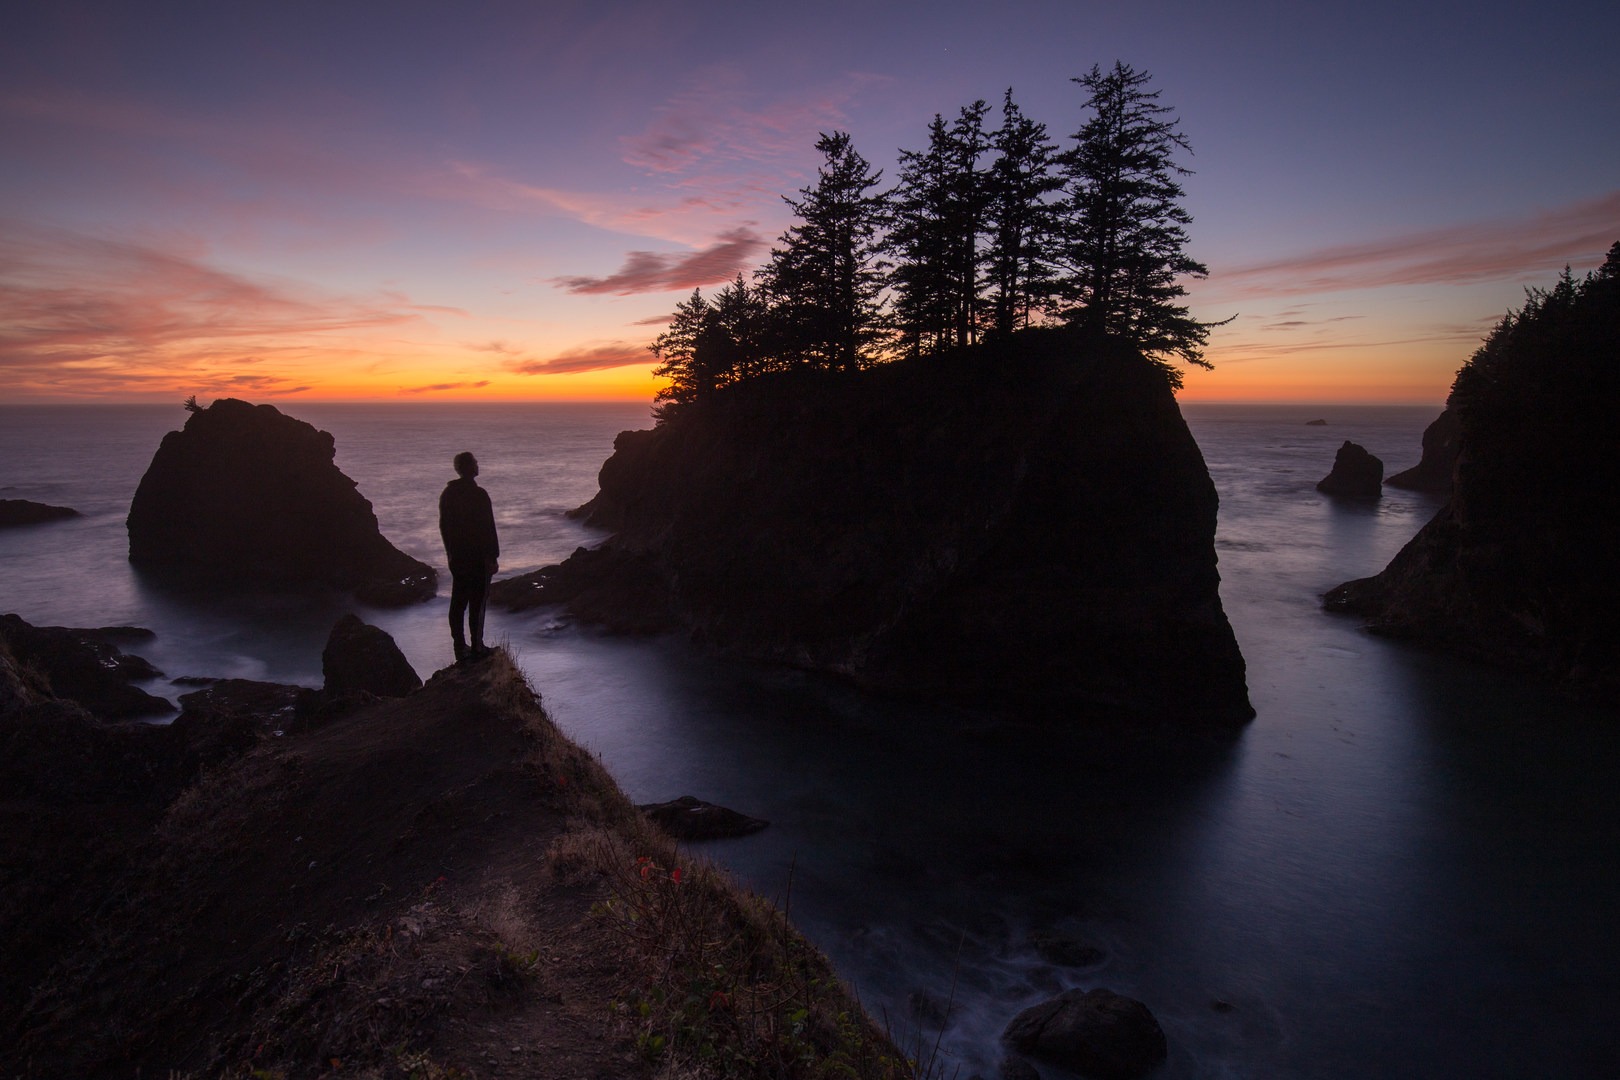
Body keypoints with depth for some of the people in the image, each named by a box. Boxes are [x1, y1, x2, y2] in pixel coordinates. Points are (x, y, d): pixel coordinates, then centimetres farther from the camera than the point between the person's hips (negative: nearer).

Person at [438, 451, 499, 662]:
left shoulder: (448, 493, 6)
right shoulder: (478, 494, -16)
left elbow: (443, 526, 12)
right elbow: (488, 528, -16)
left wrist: (451, 551, 20)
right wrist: (493, 557, -11)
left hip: (456, 556, 7)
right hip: (478, 556, -7)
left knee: (458, 601, 11)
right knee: (477, 602, 0)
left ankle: (460, 647, 17)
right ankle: (477, 647, 4)